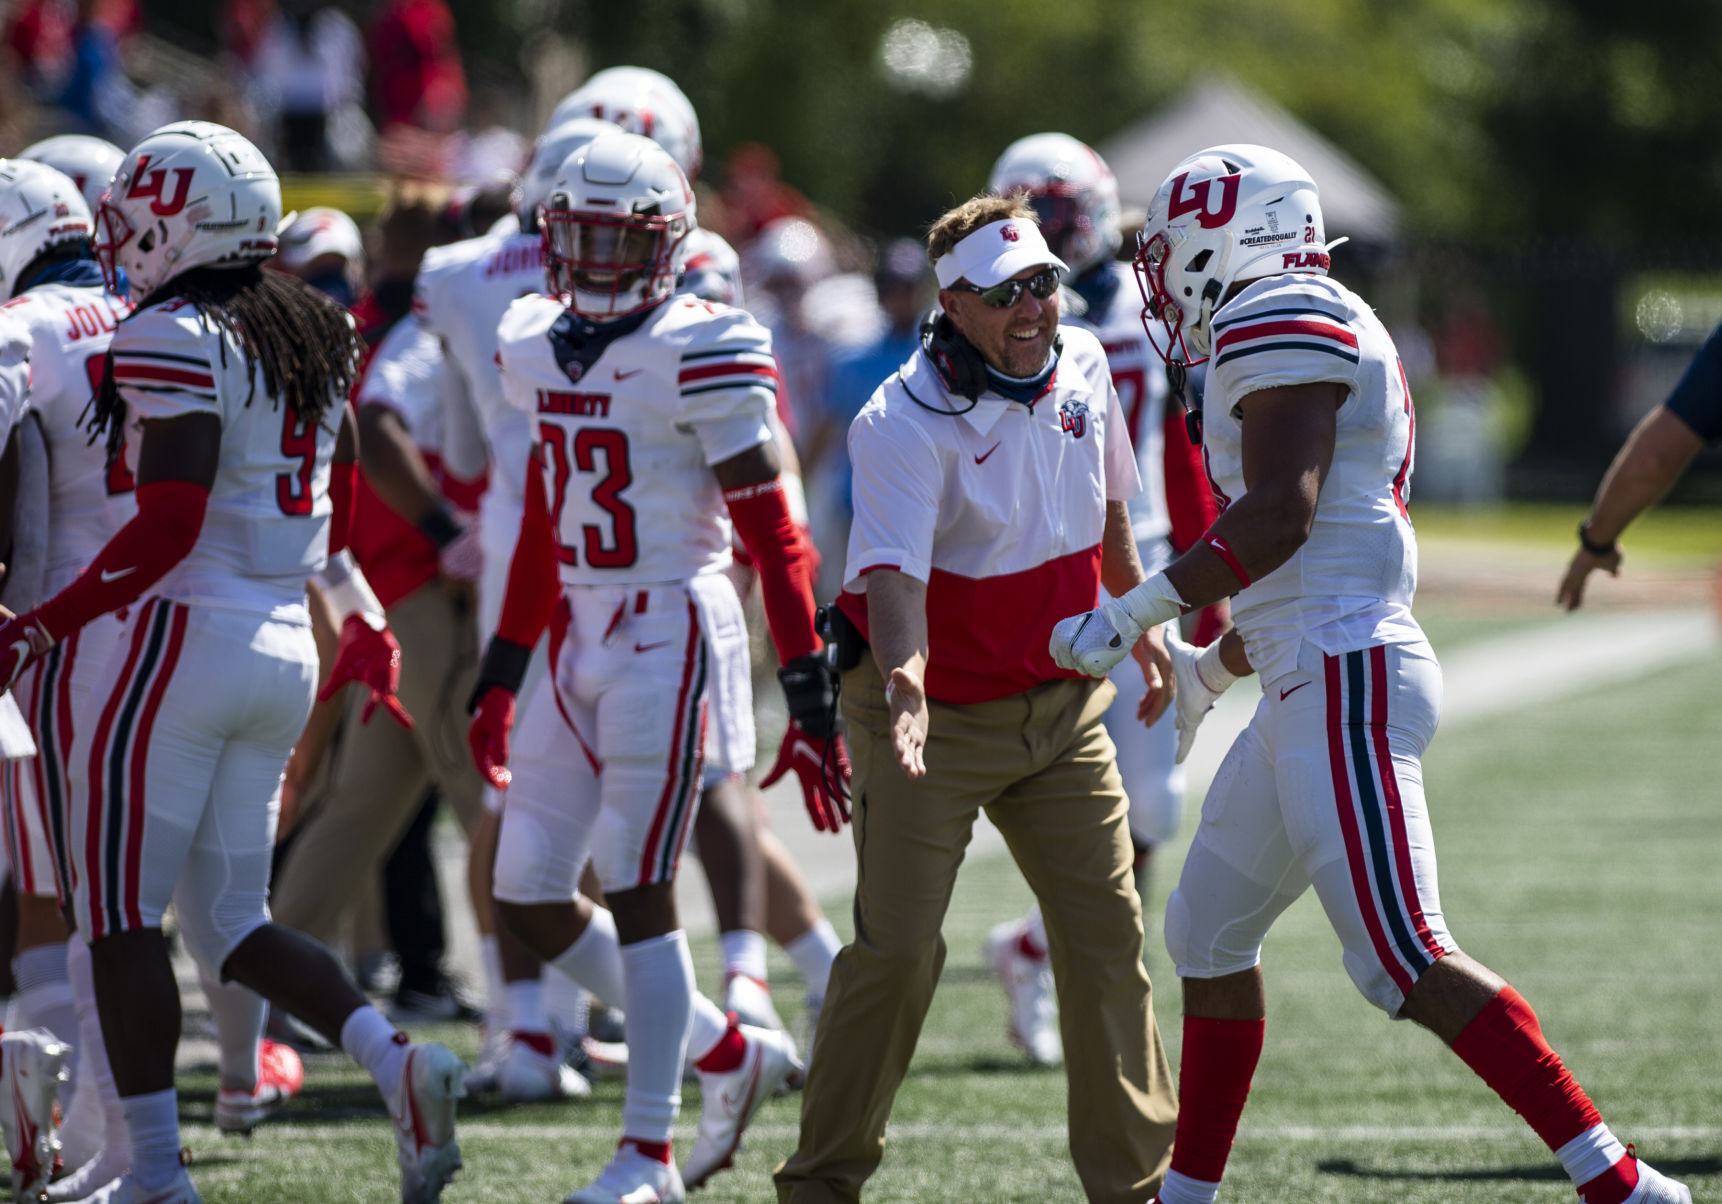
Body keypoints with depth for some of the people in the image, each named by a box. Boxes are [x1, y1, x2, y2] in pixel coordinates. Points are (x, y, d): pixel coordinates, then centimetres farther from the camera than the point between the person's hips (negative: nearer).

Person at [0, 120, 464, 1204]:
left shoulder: (174, 341, -13)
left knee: (121, 918, -1)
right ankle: (395, 1062, -7)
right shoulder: (315, 337, 13)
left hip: (190, 631, -8)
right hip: (289, 647, 8)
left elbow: (168, 526, -20)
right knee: (229, 920, 14)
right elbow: (340, 521, 17)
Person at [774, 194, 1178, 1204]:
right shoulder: (907, 424, -22)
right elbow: (892, 575, -33)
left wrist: (1140, 626, 28)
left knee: (1107, 933, 2)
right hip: (936, 714, -5)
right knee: (897, 946, -6)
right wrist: (905, 684, -51)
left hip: (1060, 705, 6)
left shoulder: (1083, 368, -1)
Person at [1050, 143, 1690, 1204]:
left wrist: (1131, 619, -17)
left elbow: (1280, 517, -21)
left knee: (1405, 964, -14)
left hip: (1343, 681, -11)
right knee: (1210, 931, 18)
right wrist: (1215, 665, 37)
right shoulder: (1338, 337, 20)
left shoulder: (1278, 321, -10)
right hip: (1317, 687, 11)